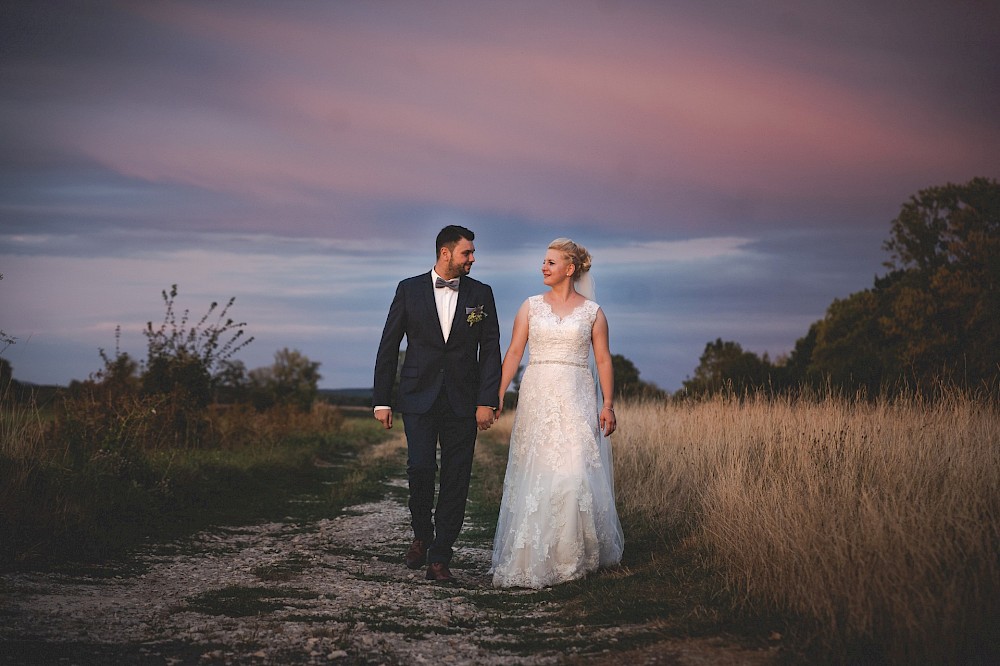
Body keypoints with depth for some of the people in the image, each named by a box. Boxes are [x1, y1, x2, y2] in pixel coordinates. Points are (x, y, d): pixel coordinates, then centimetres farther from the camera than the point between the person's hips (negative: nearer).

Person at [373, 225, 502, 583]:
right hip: (418, 397, -1)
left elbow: (490, 350, 3)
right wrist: (382, 400, 0)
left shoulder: (480, 294, 5)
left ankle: (439, 559, 7)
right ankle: (421, 534, 13)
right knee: (420, 467, -15)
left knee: (455, 480, 0)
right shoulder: (410, 289, 2)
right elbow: (388, 347, 4)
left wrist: (487, 401, -7)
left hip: (462, 401, 1)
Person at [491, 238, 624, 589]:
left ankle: (577, 553, 6)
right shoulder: (531, 306, 8)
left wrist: (608, 405, -6)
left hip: (576, 398, -1)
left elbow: (603, 360, 3)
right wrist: (497, 397, -3)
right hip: (537, 397, 1)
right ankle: (534, 556, 6)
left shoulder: (592, 311, 5)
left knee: (576, 472, -8)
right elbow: (513, 353, 5)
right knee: (535, 477, -1)